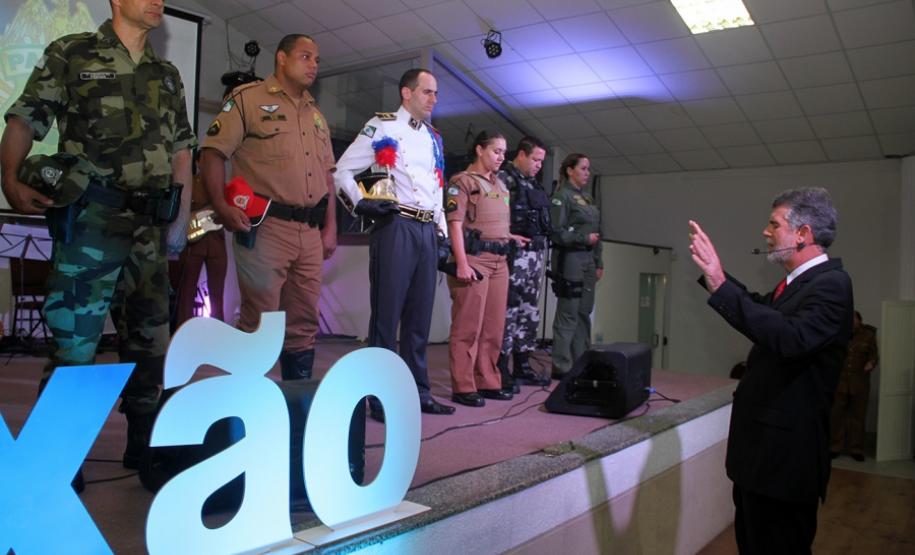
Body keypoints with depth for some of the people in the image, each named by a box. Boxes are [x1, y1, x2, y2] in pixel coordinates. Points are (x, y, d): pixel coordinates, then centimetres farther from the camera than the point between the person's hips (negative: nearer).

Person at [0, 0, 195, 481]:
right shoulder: (71, 54, 5)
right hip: (90, 219, -5)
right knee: (75, 339, -4)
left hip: (150, 224, 5)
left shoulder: (167, 75, 18)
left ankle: (143, 444, 23)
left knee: (149, 338, 9)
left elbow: (181, 151, 18)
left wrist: (182, 219, 11)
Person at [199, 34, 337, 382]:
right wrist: (221, 205, -18)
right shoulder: (248, 98, 2)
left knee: (304, 323, 9)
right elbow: (213, 153, -5)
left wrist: (330, 227, 14)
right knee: (260, 320, -4)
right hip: (265, 226, -6)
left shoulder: (316, 115, 22)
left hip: (310, 231, 7)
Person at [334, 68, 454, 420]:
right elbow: (342, 170, 0)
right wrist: (360, 203, -14)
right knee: (387, 311, -5)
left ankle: (418, 392, 18)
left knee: (420, 314, 9)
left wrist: (443, 231, 17)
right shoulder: (382, 126, 2)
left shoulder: (434, 138, 21)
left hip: (427, 230, 7)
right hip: (395, 226, -7)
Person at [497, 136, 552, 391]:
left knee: (530, 312, 12)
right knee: (509, 311, -7)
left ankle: (522, 365, 20)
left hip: (535, 255, 9)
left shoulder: (533, 185, 20)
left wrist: (540, 252, 15)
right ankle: (501, 369, 0)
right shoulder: (504, 179, -5)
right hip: (516, 254, -9)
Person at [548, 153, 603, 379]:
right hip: (570, 260, -8)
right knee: (568, 314, -5)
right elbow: (556, 232, -14)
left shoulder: (587, 198, 18)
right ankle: (561, 367, 2)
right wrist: (584, 238, -13)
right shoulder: (562, 196, -7)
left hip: (588, 261, 8)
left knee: (584, 313, 10)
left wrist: (598, 263, 17)